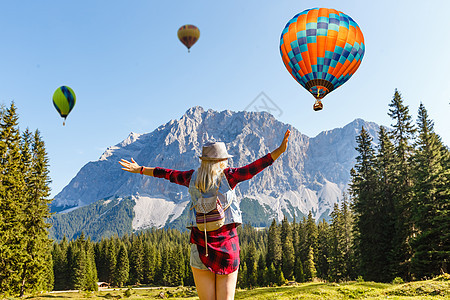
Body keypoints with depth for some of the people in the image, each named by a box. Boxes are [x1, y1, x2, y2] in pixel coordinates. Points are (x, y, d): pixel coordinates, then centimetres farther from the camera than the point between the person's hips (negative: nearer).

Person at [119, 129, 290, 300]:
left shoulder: (192, 178, 5)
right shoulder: (227, 176, -5)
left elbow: (168, 174, 18)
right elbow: (254, 168, -12)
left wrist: (140, 169, 33)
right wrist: (280, 150, -14)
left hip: (201, 244, 2)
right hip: (227, 242, -2)